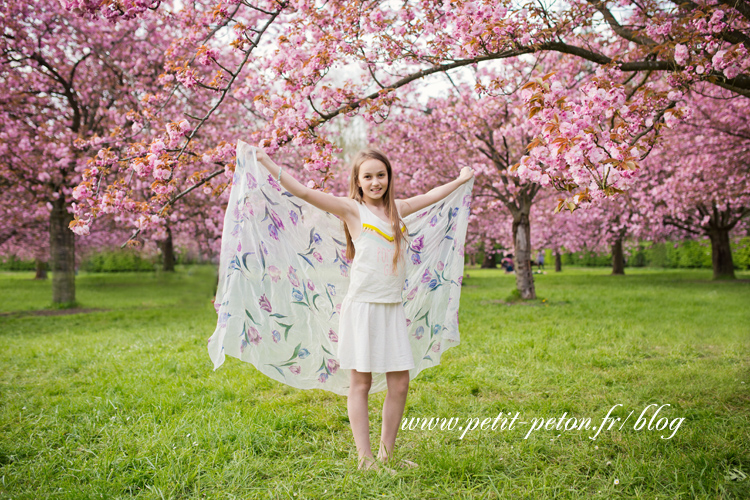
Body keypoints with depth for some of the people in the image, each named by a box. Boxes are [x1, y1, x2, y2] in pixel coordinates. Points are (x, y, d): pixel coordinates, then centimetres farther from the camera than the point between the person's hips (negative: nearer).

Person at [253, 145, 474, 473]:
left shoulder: (397, 209, 14)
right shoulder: (352, 210, -1)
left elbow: (431, 196, 30)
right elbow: (304, 192, -7)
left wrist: (461, 179, 43)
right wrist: (266, 161, -10)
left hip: (393, 308, 5)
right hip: (362, 306, -5)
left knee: (399, 383, 6)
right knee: (361, 382, 2)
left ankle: (386, 454, 21)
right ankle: (365, 460, 11)